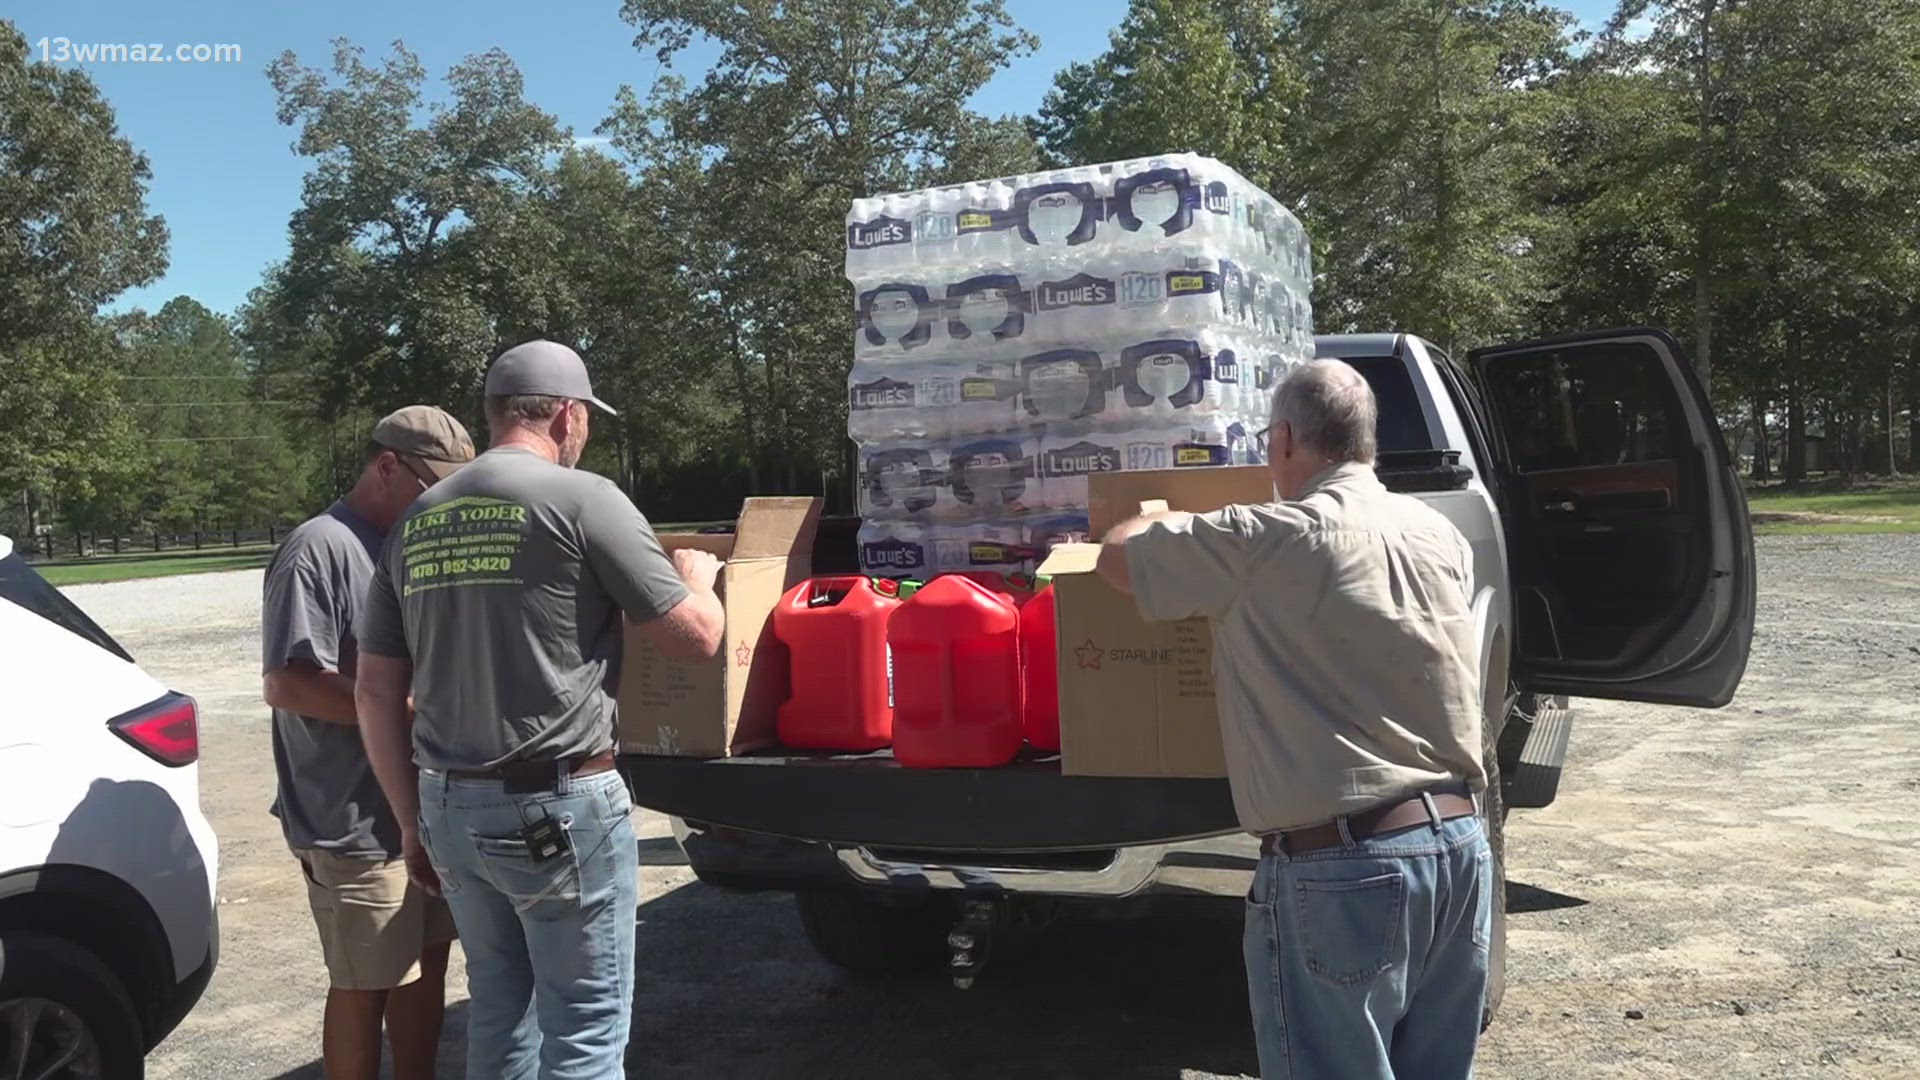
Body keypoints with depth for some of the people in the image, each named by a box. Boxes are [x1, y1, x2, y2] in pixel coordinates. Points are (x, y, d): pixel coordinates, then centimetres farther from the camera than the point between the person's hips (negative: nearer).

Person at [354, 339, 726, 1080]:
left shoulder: (416, 524, 9)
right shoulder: (581, 498, -10)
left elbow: (375, 692, 10)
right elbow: (695, 637, -7)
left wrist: (412, 818, 17)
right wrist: (697, 580, 15)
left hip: (449, 805, 7)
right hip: (559, 806, -7)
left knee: (498, 1011, 21)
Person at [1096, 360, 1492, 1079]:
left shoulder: (1268, 540, -13)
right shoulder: (1442, 536, 7)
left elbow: (1116, 555, -3)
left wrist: (1156, 519, 21)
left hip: (1343, 866, -7)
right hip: (1460, 842, 7)